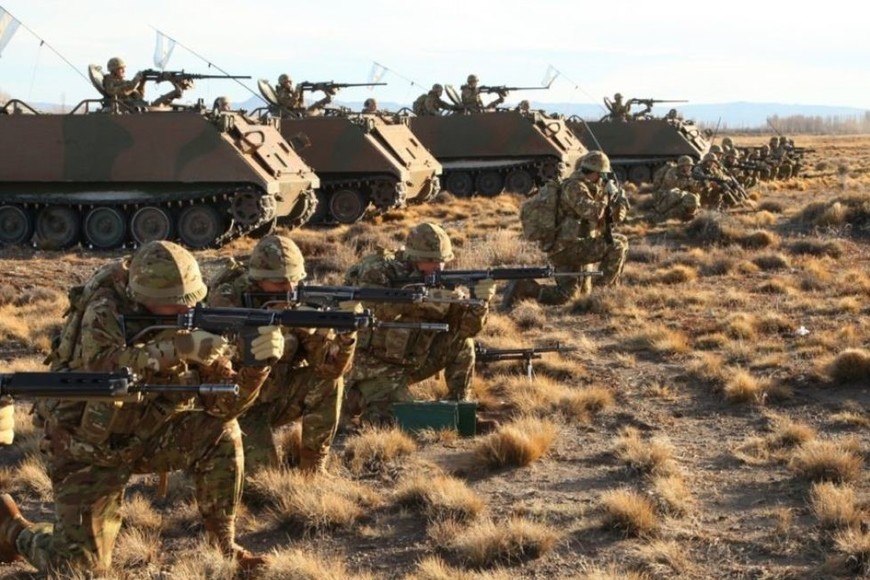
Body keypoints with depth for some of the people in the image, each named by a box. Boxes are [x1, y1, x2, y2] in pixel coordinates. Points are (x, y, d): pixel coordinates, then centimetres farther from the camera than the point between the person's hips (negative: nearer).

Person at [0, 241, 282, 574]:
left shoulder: (190, 322, -11)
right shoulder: (105, 313, -25)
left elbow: (224, 402, -13)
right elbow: (103, 368, -46)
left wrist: (257, 362, -32)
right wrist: (177, 348, -53)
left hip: (145, 435, 5)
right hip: (88, 448, -5)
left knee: (222, 434, -18)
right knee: (81, 567, -8)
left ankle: (224, 544, -2)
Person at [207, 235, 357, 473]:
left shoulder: (296, 304, -10)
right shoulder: (228, 301, -23)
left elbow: (330, 366, -18)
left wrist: (345, 334, -38)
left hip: (273, 398, 5)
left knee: (328, 381, -17)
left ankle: (313, 467, -3)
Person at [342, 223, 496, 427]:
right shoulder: (378, 271, -17)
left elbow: (468, 326, -9)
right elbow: (375, 310, -37)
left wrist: (479, 301, -30)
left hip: (411, 362, 6)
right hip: (377, 365, -6)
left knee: (461, 341, -8)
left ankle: (459, 405, 3)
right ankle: (358, 399, 6)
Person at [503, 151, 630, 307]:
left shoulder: (591, 190, 19)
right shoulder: (575, 187, -11)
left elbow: (615, 217, 26)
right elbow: (591, 212, -28)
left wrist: (620, 200, 9)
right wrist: (607, 196, -13)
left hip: (560, 250, 10)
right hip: (569, 247, -10)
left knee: (563, 295, 15)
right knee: (618, 244, -10)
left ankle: (523, 287, 7)